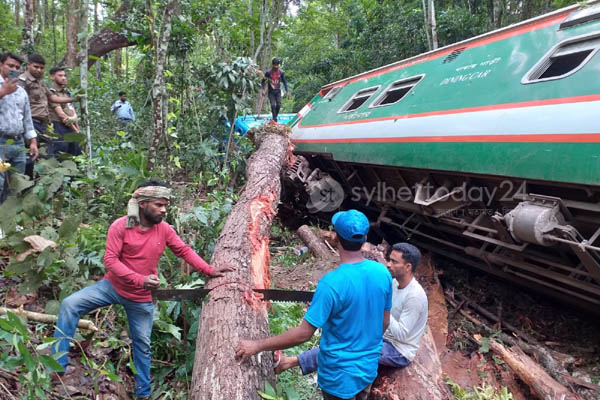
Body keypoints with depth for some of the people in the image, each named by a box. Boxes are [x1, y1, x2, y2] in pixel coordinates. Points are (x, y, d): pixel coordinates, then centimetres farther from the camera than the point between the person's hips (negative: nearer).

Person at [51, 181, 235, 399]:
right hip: (112, 286, -2)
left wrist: (209, 270, -11)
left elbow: (184, 251, -1)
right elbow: (110, 260, -23)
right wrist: (140, 279, -33)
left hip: (141, 298, 2)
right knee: (70, 305, -21)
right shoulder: (120, 226, -19)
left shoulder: (164, 229, -10)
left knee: (142, 344, 15)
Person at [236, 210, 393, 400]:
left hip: (340, 374, -5)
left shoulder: (332, 283, -29)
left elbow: (303, 334, -26)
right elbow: (384, 323, 2)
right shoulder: (383, 273, -11)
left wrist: (257, 345, -16)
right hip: (369, 367, 5)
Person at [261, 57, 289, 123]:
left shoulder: (281, 72, -5)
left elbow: (284, 82, 4)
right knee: (273, 105, -13)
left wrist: (287, 91, -3)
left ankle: (275, 116, 13)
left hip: (278, 91, 2)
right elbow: (263, 81, -2)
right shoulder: (268, 72, -11)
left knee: (278, 105, -9)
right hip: (271, 91, -2)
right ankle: (274, 120, -7)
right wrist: (263, 90, -15)